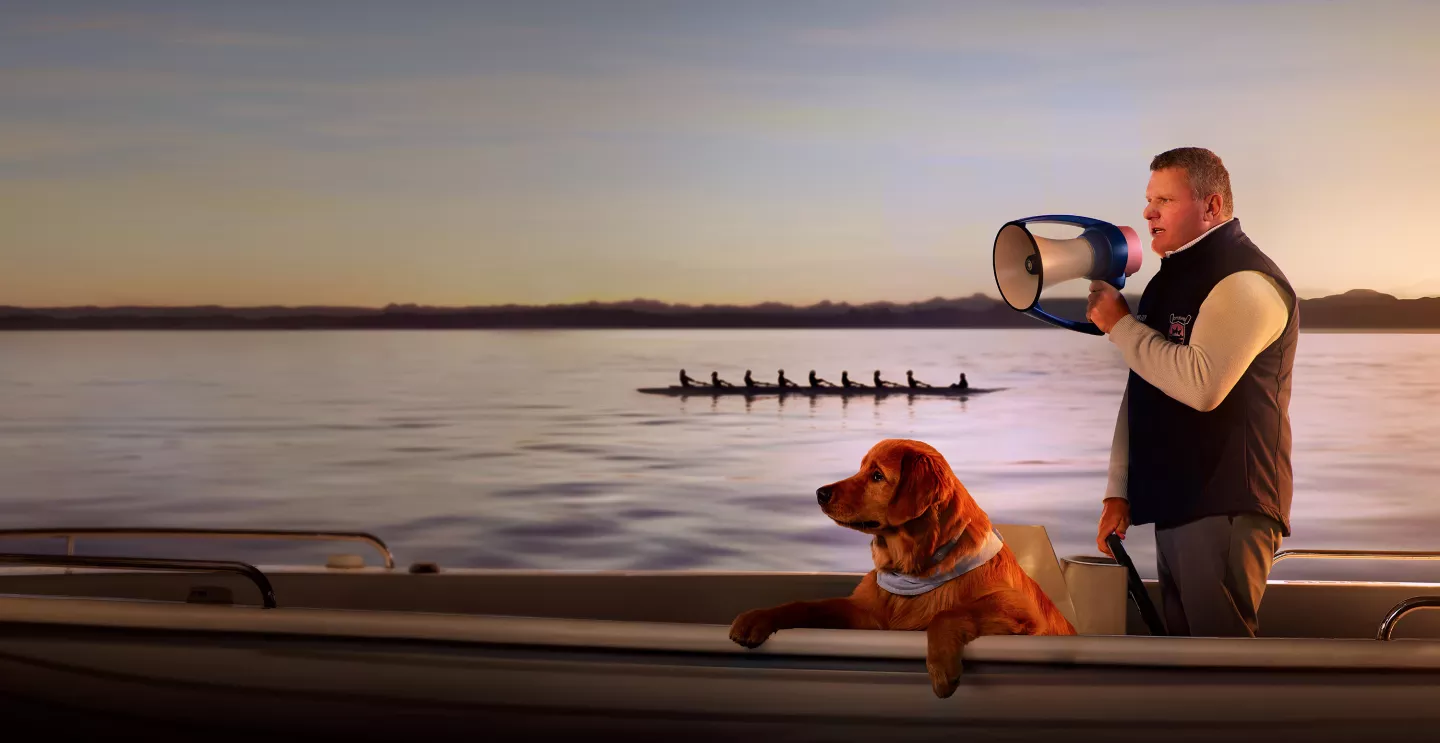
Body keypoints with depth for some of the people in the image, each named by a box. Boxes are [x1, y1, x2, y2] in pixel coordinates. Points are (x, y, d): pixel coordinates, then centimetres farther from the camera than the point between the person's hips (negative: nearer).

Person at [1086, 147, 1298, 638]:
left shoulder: (1245, 280, -12)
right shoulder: (1168, 279, 18)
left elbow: (1202, 384, -28)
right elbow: (1138, 392, 19)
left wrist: (1120, 324, -16)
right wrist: (1119, 488, 12)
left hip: (1226, 506, -9)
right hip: (1174, 506, 9)